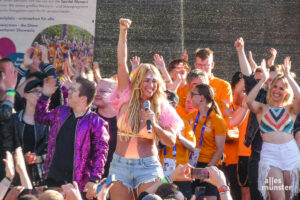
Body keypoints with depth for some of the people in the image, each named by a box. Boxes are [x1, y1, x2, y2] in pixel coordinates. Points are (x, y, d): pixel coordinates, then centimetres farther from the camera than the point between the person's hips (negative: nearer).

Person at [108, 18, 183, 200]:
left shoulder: (161, 107, 3)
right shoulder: (127, 98, 4)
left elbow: (171, 141, 0)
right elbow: (122, 63, 1)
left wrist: (155, 125, -16)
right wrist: (123, 32, -3)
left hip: (148, 166, -1)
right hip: (120, 164, 1)